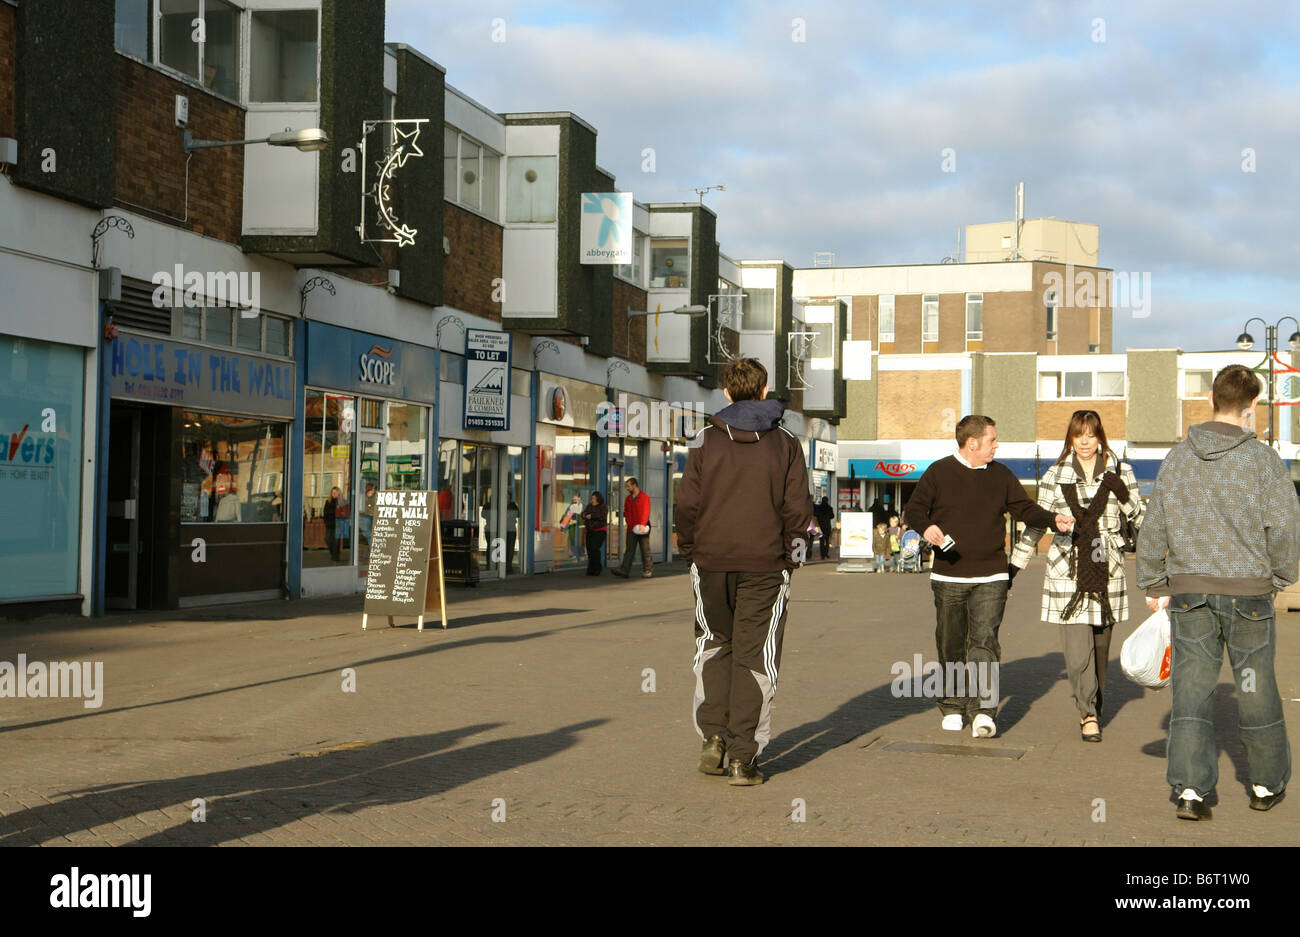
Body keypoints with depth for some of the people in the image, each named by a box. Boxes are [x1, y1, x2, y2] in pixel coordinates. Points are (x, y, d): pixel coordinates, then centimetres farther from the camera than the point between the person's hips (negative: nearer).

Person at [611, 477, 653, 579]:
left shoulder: (644, 497, -6)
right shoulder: (628, 498, 15)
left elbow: (645, 512, -15)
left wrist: (642, 524, -26)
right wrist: (626, 521, 11)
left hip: (642, 529, -6)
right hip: (631, 529, 6)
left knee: (645, 550, 2)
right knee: (628, 550, -2)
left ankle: (648, 570, 12)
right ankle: (625, 570, -8)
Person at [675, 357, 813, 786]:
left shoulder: (706, 440, 2)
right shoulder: (784, 443, 2)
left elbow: (687, 504, 0)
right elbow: (797, 509, 0)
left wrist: (690, 552, 10)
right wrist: (791, 556, 9)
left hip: (712, 562, 1)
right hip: (765, 566, -1)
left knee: (714, 647, 17)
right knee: (753, 657, 3)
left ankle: (713, 737, 6)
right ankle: (742, 757, 1)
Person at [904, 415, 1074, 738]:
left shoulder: (1001, 475, 10)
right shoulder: (939, 472, 2)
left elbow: (1023, 508, 10)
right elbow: (914, 508, 0)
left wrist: (1052, 519, -8)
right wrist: (926, 527, -21)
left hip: (990, 578, 0)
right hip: (948, 576, 0)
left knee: (984, 641, -12)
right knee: (950, 645, 7)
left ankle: (983, 711, -17)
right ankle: (952, 708, 21)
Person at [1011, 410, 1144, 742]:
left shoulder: (1119, 473, 7)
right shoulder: (1054, 477, 6)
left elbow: (1139, 518, 7)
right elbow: (1036, 524, 13)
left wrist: (1123, 495, -12)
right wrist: (1014, 565, 14)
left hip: (1107, 572, 1)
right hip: (1067, 573, -1)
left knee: (1100, 647, 8)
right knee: (1077, 649, -12)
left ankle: (1094, 712, 22)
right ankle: (1088, 714, -10)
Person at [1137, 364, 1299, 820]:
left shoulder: (1177, 459, 3)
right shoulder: (1262, 460, -8)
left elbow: (1152, 530, 6)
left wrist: (1154, 586, 16)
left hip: (1189, 593, 2)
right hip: (1249, 591, -2)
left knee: (1192, 689, 4)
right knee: (1256, 690, 12)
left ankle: (1189, 790, -4)